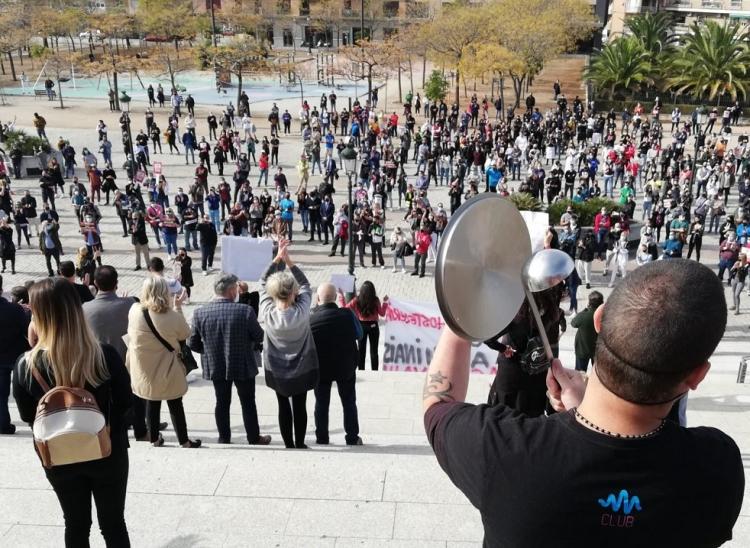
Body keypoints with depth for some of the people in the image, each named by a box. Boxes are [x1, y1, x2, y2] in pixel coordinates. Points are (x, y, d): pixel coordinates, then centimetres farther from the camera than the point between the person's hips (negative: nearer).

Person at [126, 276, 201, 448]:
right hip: (168, 371, -2)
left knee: (152, 403, 22)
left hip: (145, 371, 2)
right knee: (176, 406, 15)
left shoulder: (134, 311, -17)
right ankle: (184, 441, 25)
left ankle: (154, 439, 33)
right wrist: (178, 307, -3)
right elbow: (185, 334, -4)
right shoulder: (173, 316, -23)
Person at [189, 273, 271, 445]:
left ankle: (224, 439, 29)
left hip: (215, 366, 3)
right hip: (243, 366, -2)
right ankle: (254, 439, 28)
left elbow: (193, 344, -3)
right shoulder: (246, 311, -22)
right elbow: (259, 337, -11)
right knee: (248, 404, 14)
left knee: (222, 402, 18)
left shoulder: (200, 313, -12)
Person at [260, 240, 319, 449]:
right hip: (302, 368, 0)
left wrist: (277, 258, -11)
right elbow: (305, 285, -9)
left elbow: (263, 283, -9)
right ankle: (300, 445, 25)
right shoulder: (301, 313, -25)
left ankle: (289, 445, 23)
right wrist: (289, 261, -13)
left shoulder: (268, 314, -22)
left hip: (277, 369, 1)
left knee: (284, 407, 14)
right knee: (300, 407, 13)